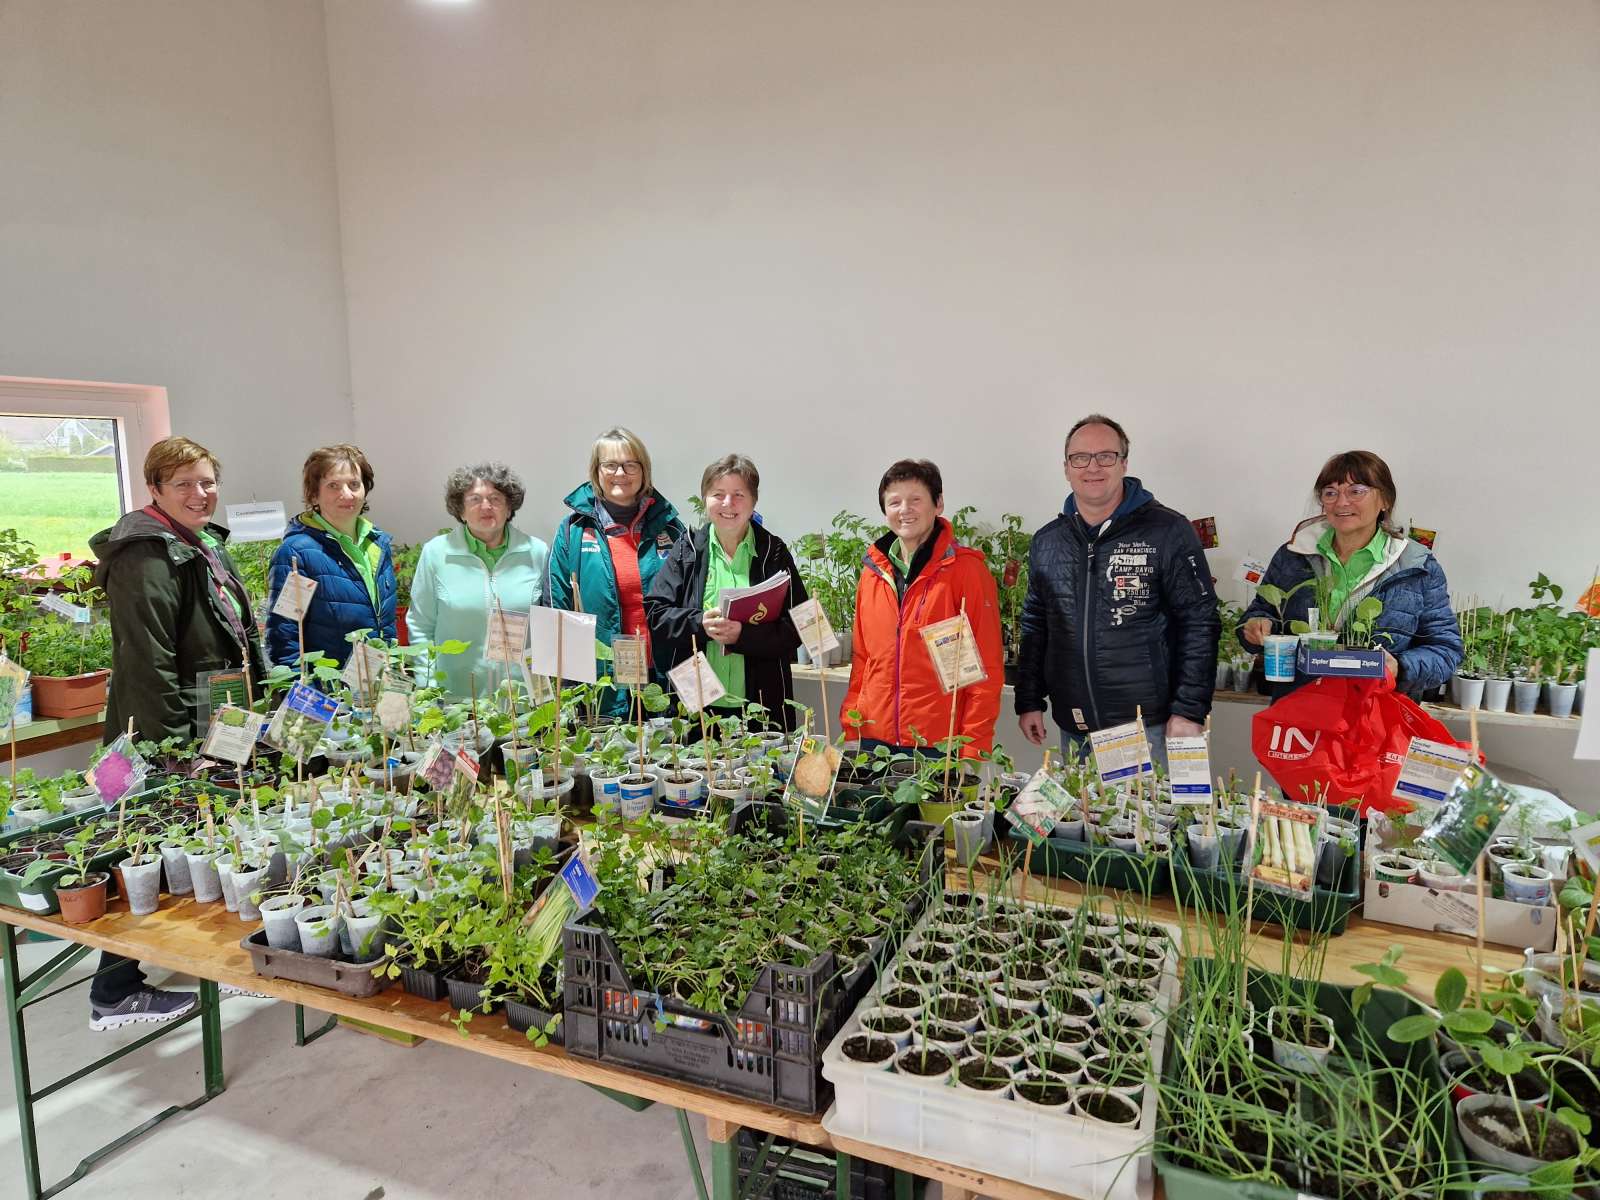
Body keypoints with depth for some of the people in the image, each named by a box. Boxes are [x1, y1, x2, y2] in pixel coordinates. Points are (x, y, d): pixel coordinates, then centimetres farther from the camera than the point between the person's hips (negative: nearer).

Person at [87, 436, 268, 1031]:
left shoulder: (206, 544, 11)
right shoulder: (147, 559, -19)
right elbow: (147, 666, -24)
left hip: (218, 726, 9)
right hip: (168, 737, -9)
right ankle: (115, 995, 15)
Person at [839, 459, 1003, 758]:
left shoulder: (967, 569, -6)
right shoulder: (873, 571, 9)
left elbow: (987, 667, -8)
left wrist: (973, 749, -13)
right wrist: (849, 726, 8)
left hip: (940, 744, -4)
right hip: (873, 738, 5)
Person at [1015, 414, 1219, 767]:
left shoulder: (1168, 531, -5)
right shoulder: (1047, 542, 9)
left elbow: (1199, 625, -7)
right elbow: (1035, 628, 14)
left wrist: (1189, 711, -11)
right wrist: (1029, 702, 9)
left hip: (1150, 728, -4)